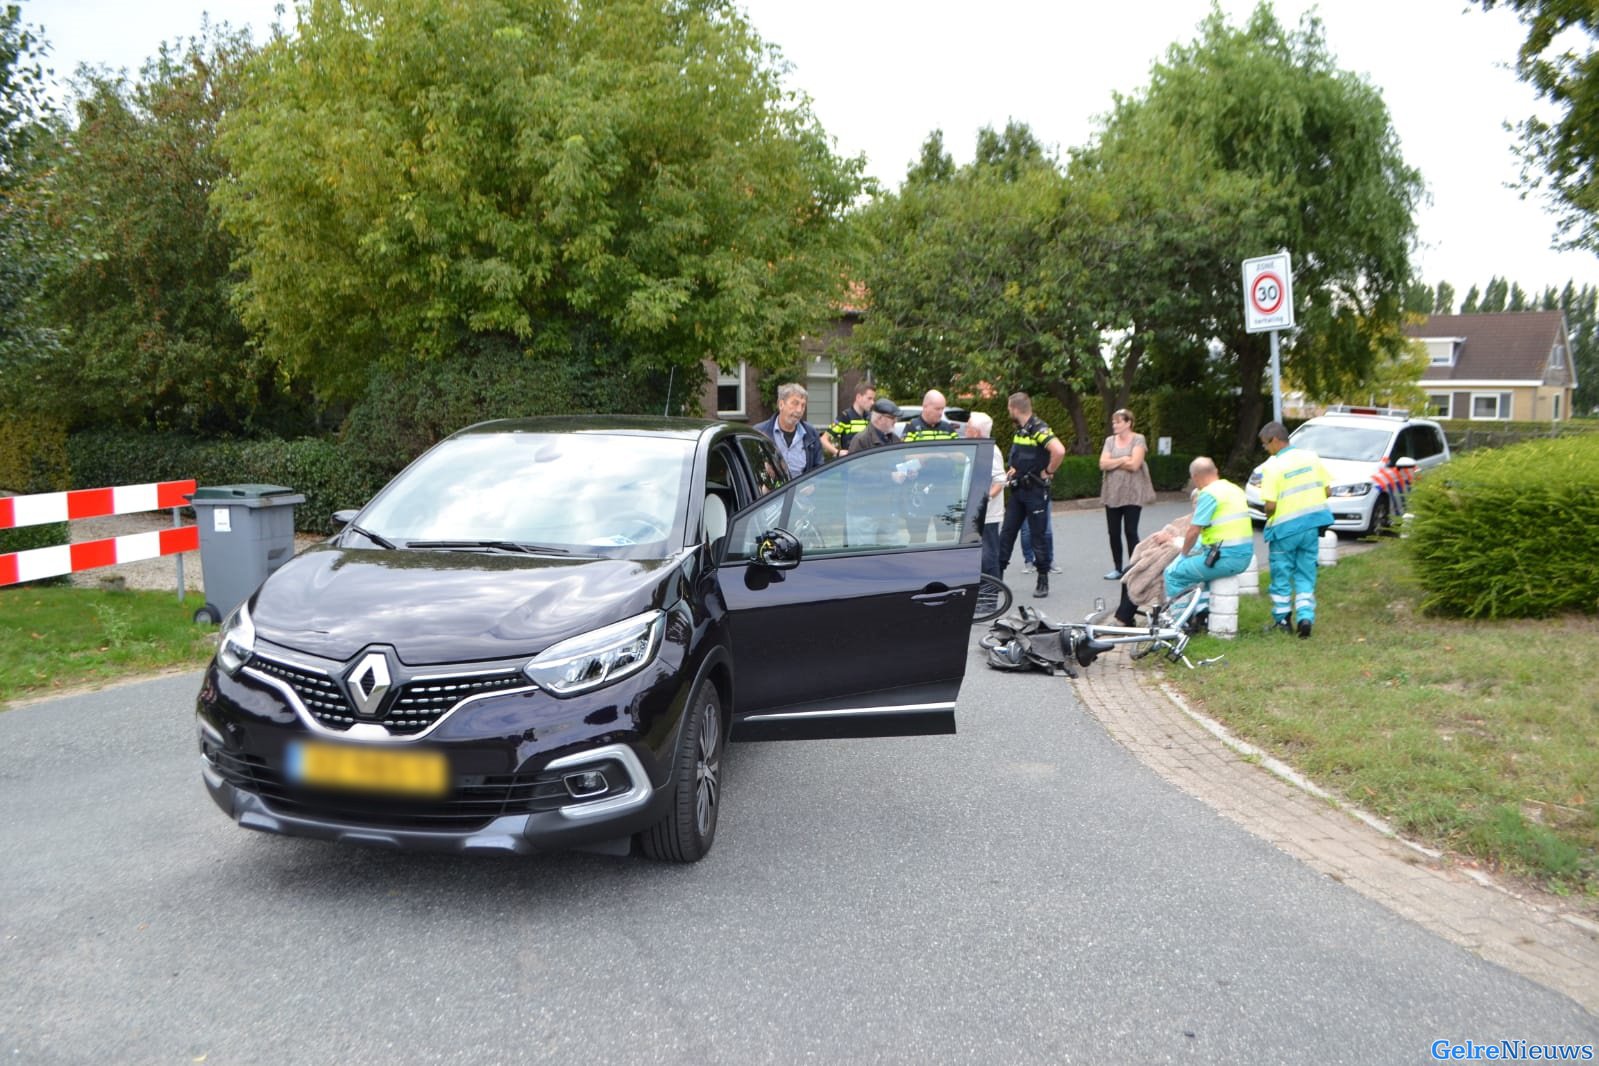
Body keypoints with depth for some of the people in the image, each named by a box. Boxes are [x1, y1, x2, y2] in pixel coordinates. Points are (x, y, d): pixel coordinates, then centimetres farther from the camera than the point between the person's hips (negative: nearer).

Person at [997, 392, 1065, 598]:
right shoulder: (1020, 429, 10)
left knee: (1038, 535, 1)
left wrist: (1048, 472, -20)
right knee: (1007, 533, 9)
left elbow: (1059, 451, -32)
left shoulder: (1039, 429, -17)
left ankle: (1043, 580, 11)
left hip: (1035, 490, -8)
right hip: (1018, 489, 8)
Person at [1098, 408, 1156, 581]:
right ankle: (1117, 569, 16)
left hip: (1132, 494, -5)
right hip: (1112, 493, 5)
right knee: (1113, 532, 7)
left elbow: (1134, 465, -16)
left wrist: (1113, 463, -5)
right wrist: (1122, 459, -10)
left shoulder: (1138, 440, -4)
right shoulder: (1110, 440, 10)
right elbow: (1103, 464, -1)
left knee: (1130, 532, -5)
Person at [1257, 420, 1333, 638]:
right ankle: (1306, 617, 0)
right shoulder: (1311, 456, 2)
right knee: (1306, 574, 13)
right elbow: (1326, 490, 5)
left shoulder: (1272, 466, -15)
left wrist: (1268, 515, 2)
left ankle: (1281, 620, 20)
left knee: (1281, 574, 11)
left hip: (1285, 528, -5)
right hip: (1311, 524, 5)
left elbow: (1270, 505, -19)